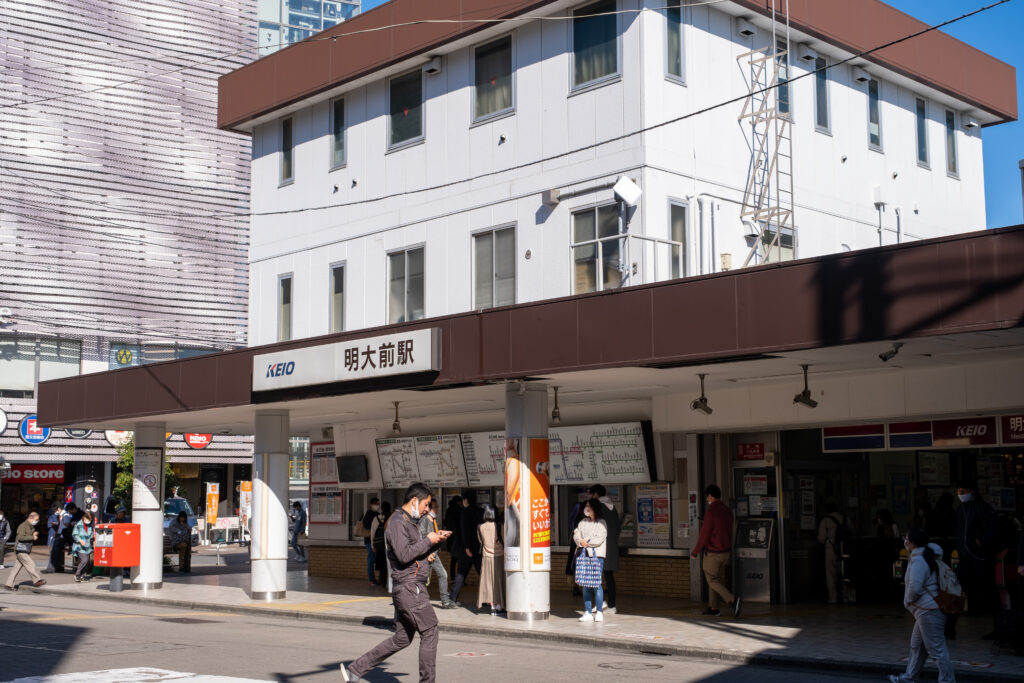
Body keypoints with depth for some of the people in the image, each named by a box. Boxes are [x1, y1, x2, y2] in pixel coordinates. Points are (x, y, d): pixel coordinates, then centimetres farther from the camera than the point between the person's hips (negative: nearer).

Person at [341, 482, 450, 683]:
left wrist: (437, 541, 10)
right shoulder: (398, 523, -11)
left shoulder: (410, 523, 20)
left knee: (401, 639, 12)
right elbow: (404, 555, -21)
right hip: (409, 588, -10)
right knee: (429, 632, -5)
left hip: (412, 588, 10)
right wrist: (428, 540, -12)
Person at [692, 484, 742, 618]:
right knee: (717, 579, 18)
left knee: (712, 581, 2)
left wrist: (695, 552, -7)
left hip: (712, 553, -8)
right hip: (725, 551, 8)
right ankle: (713, 608, 21)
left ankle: (733, 600, -16)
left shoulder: (710, 512, -20)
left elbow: (704, 535, -18)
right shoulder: (728, 511, 4)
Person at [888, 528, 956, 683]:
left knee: (937, 649, -5)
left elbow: (914, 587, -28)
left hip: (928, 612, -11)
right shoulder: (926, 557, 11)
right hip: (926, 611, 11)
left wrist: (907, 600, -8)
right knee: (917, 646, 20)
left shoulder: (918, 561, -20)